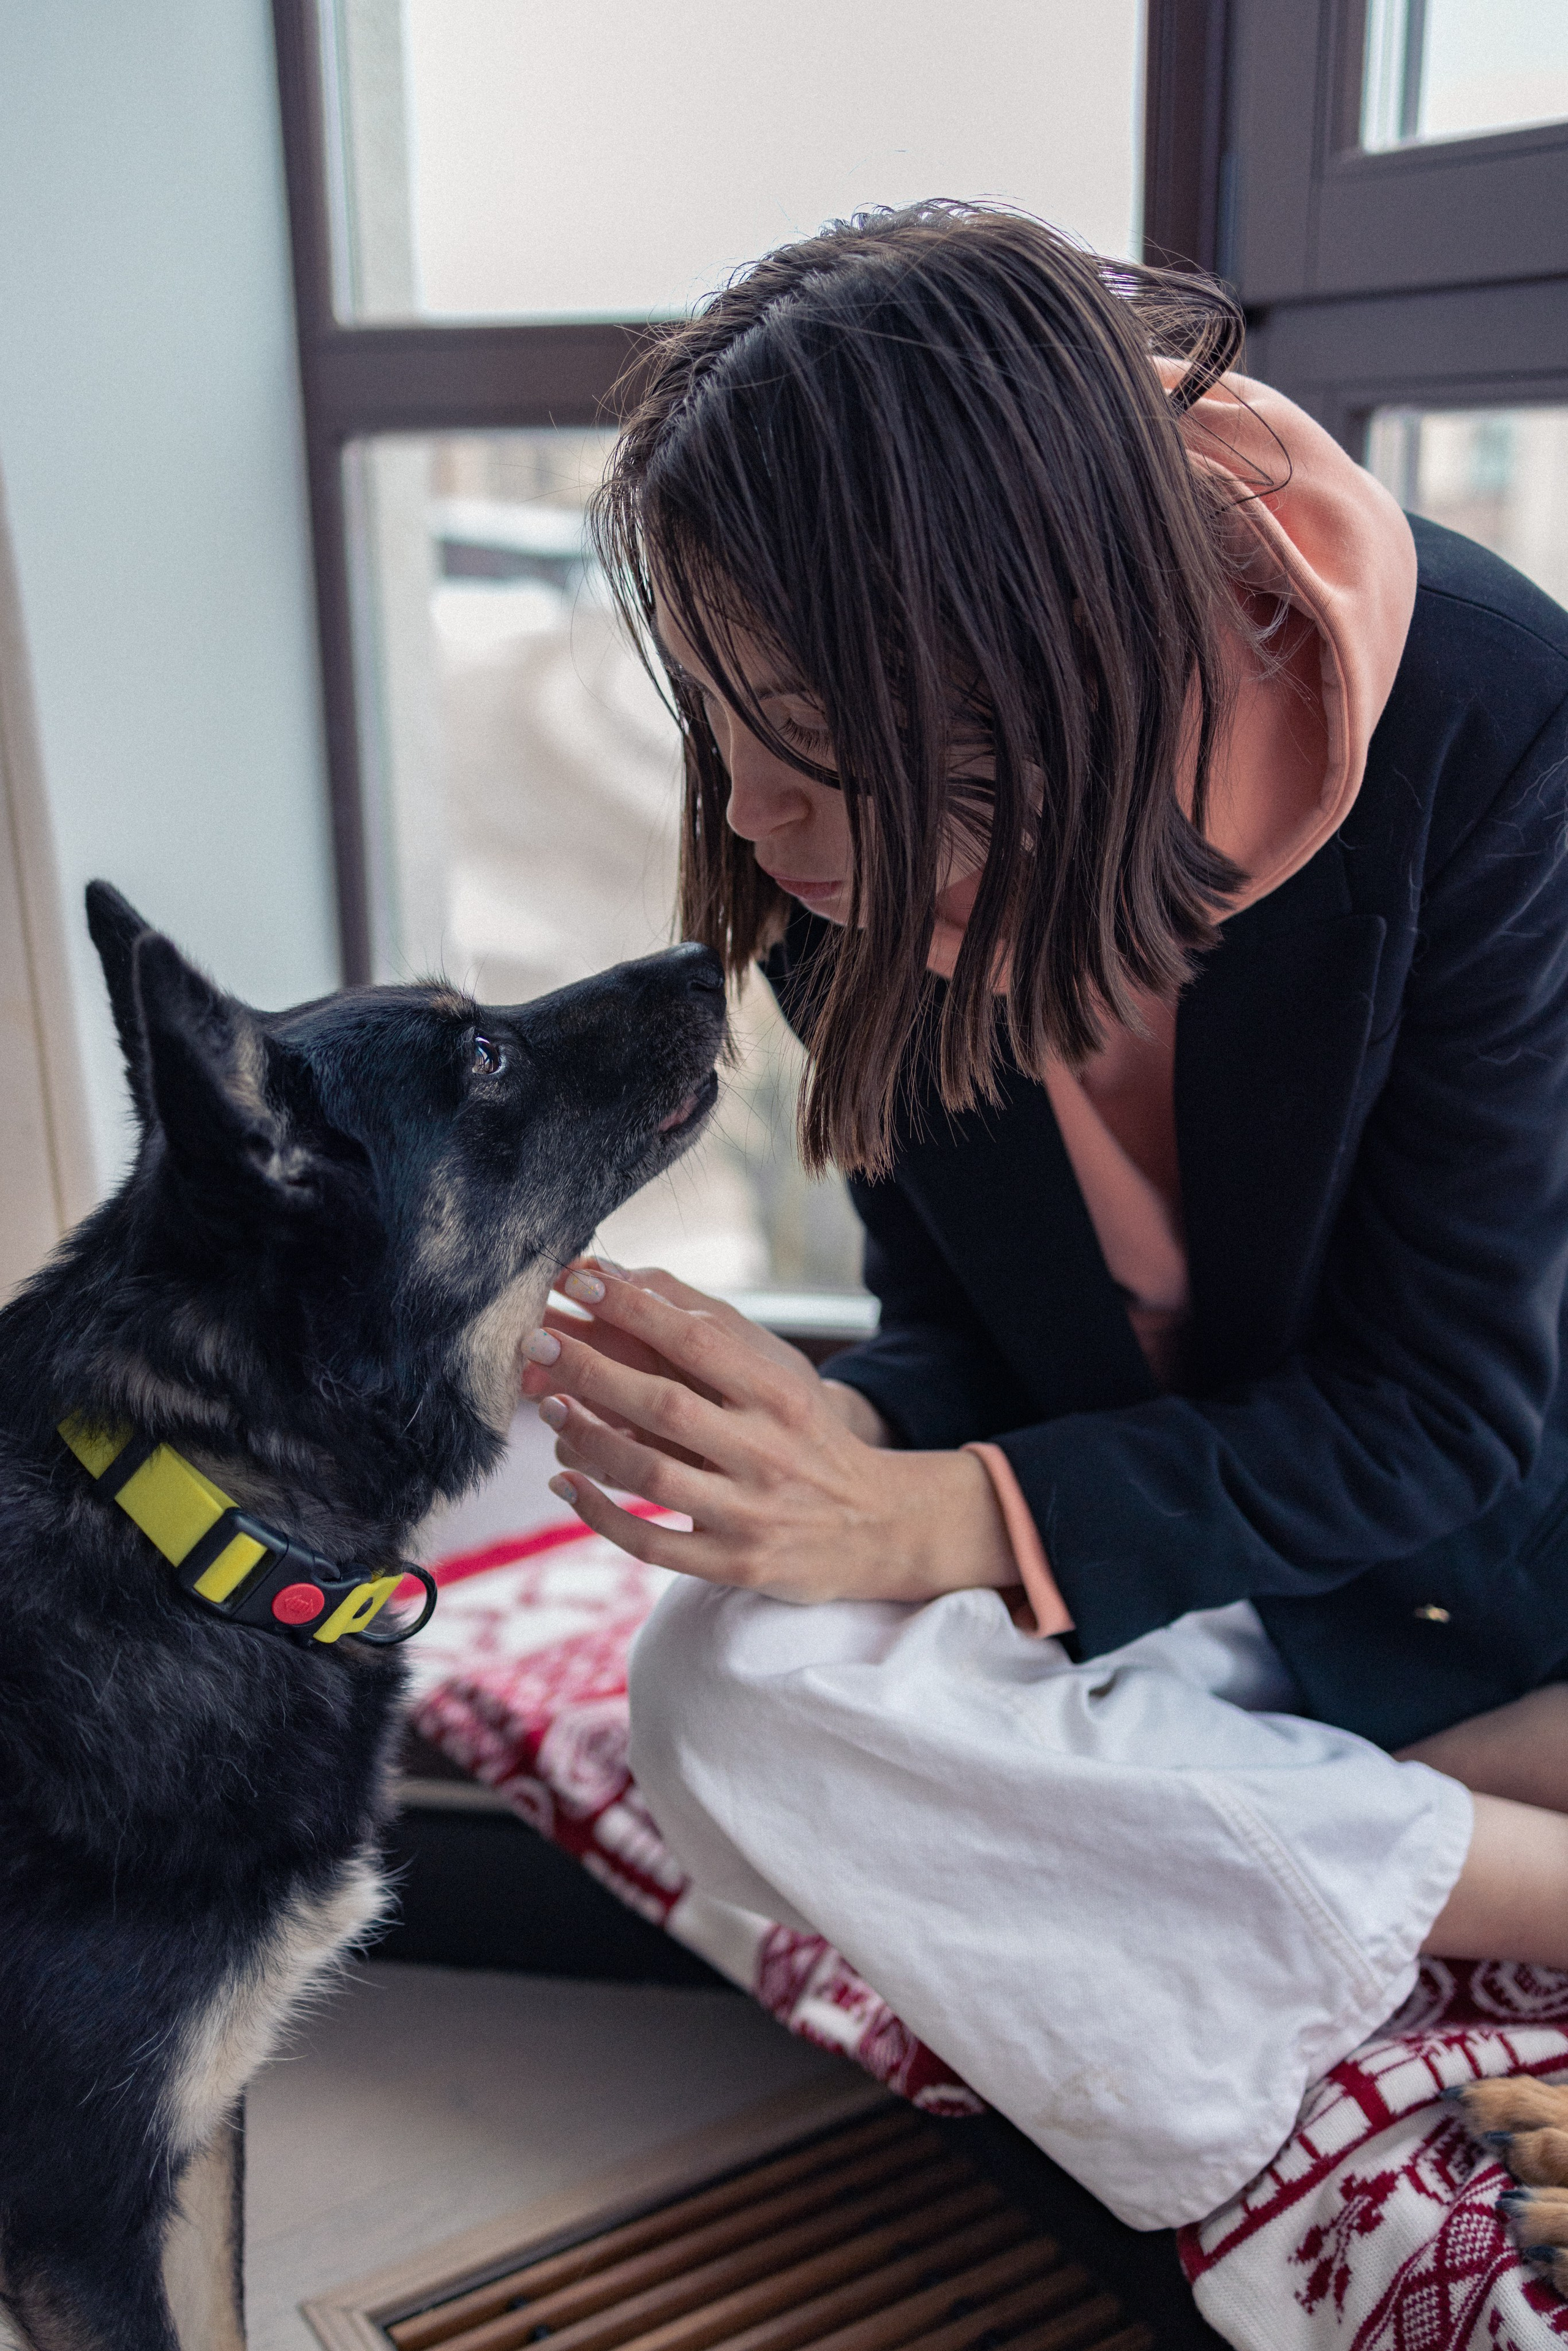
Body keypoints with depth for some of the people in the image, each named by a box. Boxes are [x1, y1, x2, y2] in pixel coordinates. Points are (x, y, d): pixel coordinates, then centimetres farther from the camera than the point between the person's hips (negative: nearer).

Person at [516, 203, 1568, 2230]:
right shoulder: (838, 856, -14)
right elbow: (955, 1313, -2)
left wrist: (935, 1521, -31)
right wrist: (836, 1435, -26)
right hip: (1174, 1569, 4)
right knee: (728, 1695, -26)